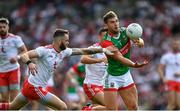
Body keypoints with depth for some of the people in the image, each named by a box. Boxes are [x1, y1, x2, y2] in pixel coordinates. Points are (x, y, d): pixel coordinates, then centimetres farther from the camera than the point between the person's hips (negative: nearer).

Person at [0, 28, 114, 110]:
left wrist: (103, 50, 4)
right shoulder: (45, 50, -20)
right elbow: (24, 56, -27)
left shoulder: (64, 52, 4)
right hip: (34, 87, -9)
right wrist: (29, 63, -48)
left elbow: (82, 51, 9)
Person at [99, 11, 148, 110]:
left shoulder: (125, 31, -3)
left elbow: (141, 42, -15)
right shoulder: (106, 42, -20)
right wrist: (134, 65, -45)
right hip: (113, 77, -6)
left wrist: (139, 42, -40)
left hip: (126, 74, 6)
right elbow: (119, 58, -29)